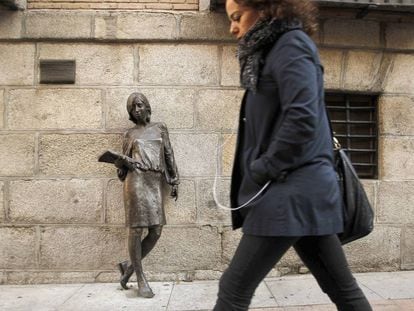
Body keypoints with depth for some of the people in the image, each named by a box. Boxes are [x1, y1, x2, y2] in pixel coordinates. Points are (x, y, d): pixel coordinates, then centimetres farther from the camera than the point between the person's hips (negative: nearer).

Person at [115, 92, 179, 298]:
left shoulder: (160, 128, 16)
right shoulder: (130, 134, 13)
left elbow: (169, 155, 14)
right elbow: (124, 162, 16)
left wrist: (174, 181, 8)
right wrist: (119, 163, -8)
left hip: (156, 182, 2)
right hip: (136, 180, -2)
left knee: (156, 231, -1)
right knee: (137, 229, -4)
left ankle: (130, 266, 19)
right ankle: (141, 278, 8)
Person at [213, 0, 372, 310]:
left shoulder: (291, 45, -7)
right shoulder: (274, 50, 21)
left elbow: (302, 120, -21)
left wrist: (260, 173, -12)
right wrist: (256, 174, 9)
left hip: (293, 191, -10)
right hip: (302, 188, 10)